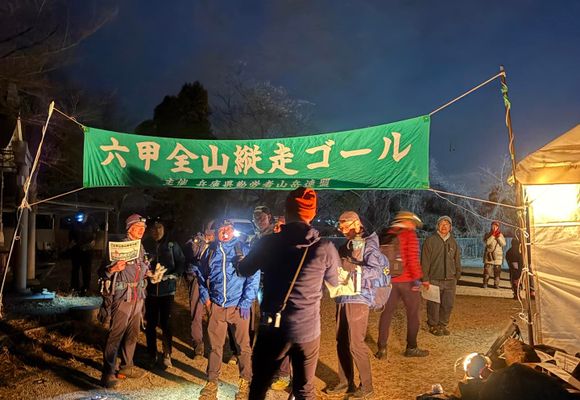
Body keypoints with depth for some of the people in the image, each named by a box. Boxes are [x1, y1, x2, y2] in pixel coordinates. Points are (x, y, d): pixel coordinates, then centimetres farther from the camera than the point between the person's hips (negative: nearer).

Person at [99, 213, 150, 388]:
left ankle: (126, 366, 26)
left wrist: (150, 274, 8)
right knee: (115, 335, -5)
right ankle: (108, 373, 3)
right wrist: (112, 269, -35)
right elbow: (103, 272, -16)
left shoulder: (141, 248, 11)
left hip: (138, 297, 7)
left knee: (132, 334, 14)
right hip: (123, 296, -7)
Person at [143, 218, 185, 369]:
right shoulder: (146, 246, 5)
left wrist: (173, 275, -13)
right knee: (150, 323, 6)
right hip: (150, 290, 1)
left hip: (167, 289, -1)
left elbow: (181, 263, 1)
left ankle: (167, 355, 15)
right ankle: (151, 355, 22)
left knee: (166, 323, 0)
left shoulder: (172, 246, 3)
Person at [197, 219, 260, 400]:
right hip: (216, 306, 2)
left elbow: (254, 275, -5)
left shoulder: (244, 249, -2)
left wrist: (246, 302, -10)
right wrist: (204, 296, 6)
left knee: (243, 346, 6)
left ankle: (245, 383, 21)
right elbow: (201, 275, 18)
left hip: (239, 306, -2)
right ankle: (212, 382, 22)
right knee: (215, 346, 8)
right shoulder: (210, 251, 6)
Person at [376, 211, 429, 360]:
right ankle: (411, 348, 18)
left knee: (387, 313, 10)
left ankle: (382, 349, 9)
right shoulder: (409, 234, -7)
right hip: (407, 280, -5)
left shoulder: (385, 235, 9)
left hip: (389, 280, 5)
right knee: (413, 313, 10)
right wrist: (417, 278, -13)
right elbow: (413, 258, -17)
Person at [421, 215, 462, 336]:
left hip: (450, 280, 4)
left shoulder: (453, 242, 12)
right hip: (434, 280, -4)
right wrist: (425, 278, -10)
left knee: (448, 304, 7)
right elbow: (425, 261, -6)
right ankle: (433, 325, 16)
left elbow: (457, 261, 19)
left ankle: (443, 325, 23)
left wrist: (457, 275, 13)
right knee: (434, 304, 0)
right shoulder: (430, 240, -3)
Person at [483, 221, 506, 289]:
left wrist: (498, 236, -13)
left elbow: (503, 244, -4)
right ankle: (485, 284, 4)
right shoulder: (487, 235, 5)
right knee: (487, 270, -5)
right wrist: (493, 235, -17)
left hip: (498, 257, 2)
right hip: (489, 256, -2)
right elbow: (487, 242, -14)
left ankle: (496, 284, 10)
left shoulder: (500, 235, 10)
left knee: (497, 271, 1)